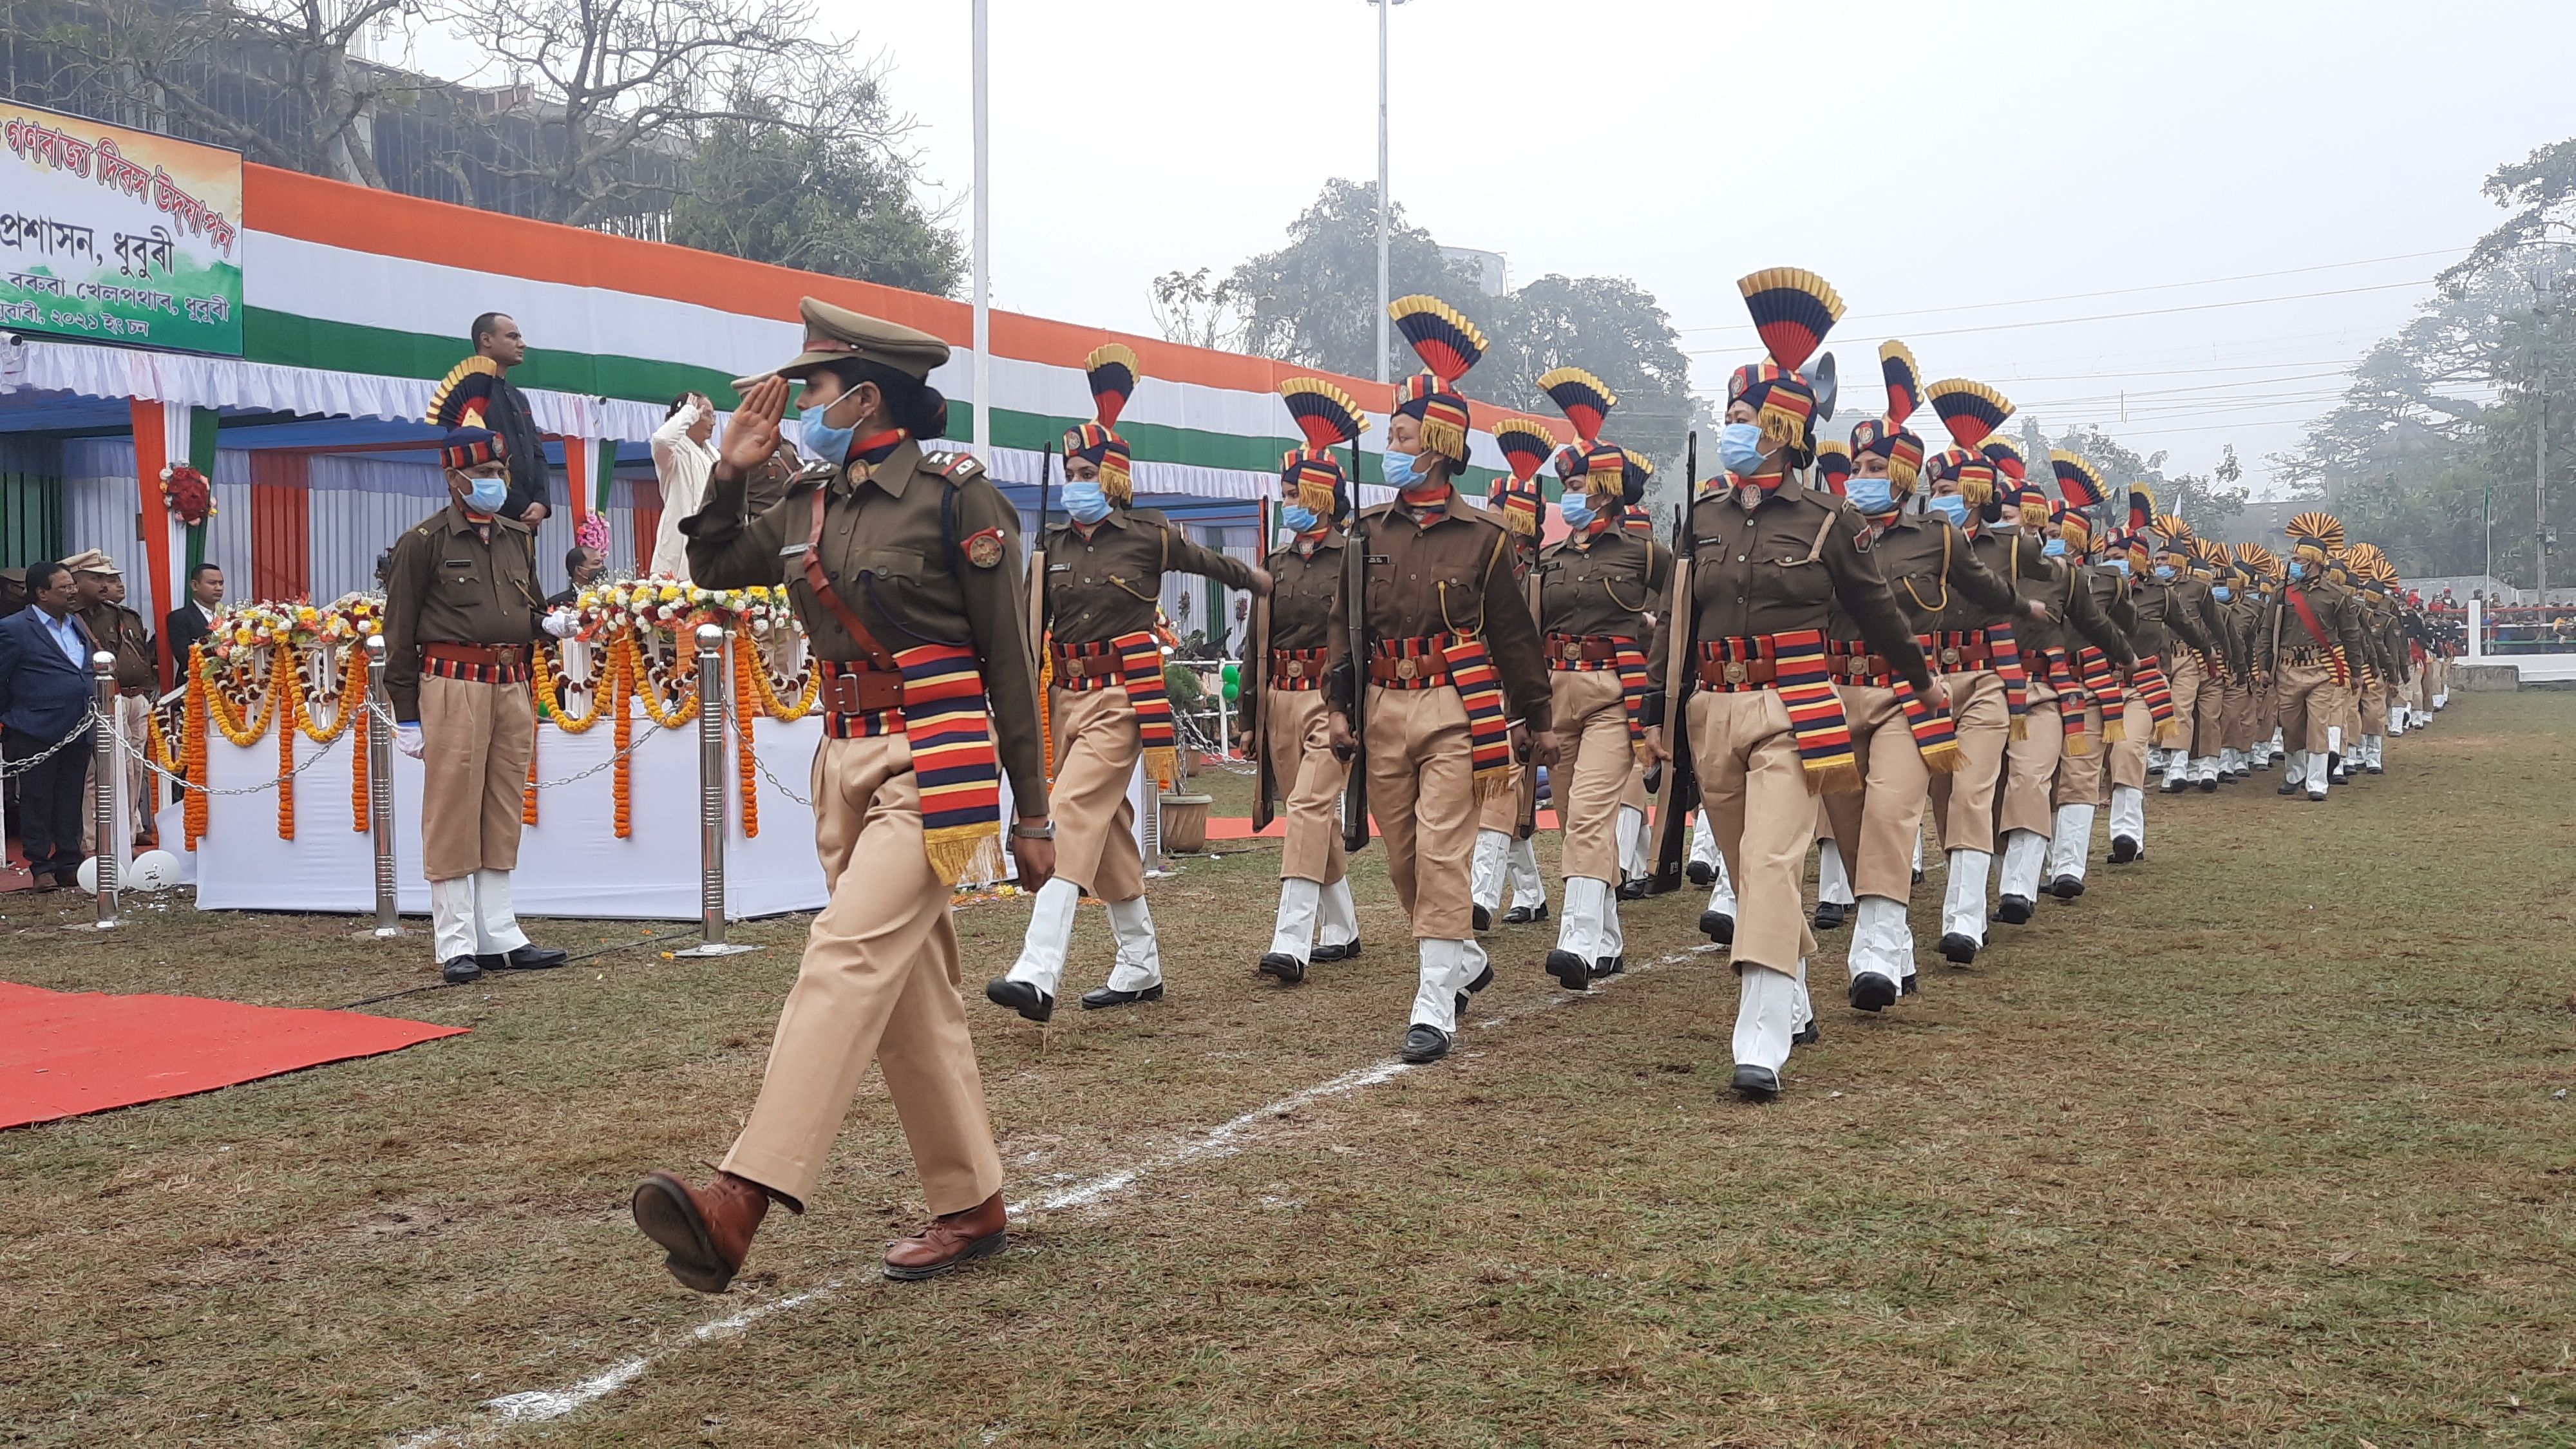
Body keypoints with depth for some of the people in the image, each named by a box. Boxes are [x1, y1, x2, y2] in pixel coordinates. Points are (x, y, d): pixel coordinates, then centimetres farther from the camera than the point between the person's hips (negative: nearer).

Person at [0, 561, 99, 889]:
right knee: (36, 803, 3)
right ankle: (41, 868, 9)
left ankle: (69, 864, 17)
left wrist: (91, 716, 13)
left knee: (71, 801, 10)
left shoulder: (77, 624, 13)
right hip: (35, 734, -6)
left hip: (77, 733, 6)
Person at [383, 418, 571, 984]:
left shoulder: (518, 538, 16)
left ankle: (499, 936, 17)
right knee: (452, 816, -2)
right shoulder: (424, 542, -2)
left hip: (513, 686, 6)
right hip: (454, 684, -6)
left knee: (502, 816, 10)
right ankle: (456, 945, 4)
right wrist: (407, 715, -6)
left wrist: (549, 623, 3)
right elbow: (400, 632, -3)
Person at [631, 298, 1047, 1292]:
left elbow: (1008, 661, -5)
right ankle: (972, 1207, 21)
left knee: (848, 953, -20)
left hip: (935, 763, -7)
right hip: (847, 762, 8)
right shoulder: (807, 504, 10)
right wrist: (729, 472, 6)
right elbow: (713, 567, 25)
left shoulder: (955, 494, -8)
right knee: (913, 994, 10)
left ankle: (738, 1207, -30)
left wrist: (1032, 815, -4)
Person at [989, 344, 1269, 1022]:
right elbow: (1031, 627, 9)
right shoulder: (1053, 547, 10)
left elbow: (1209, 561, 17)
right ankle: (1141, 967, 25)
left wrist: (1256, 578, 34)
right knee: (1108, 829, 12)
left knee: (1073, 812, -19)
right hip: (1068, 699, 6)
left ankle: (1038, 975, -26)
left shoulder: (1150, 537, -2)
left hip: (1119, 699, -6)